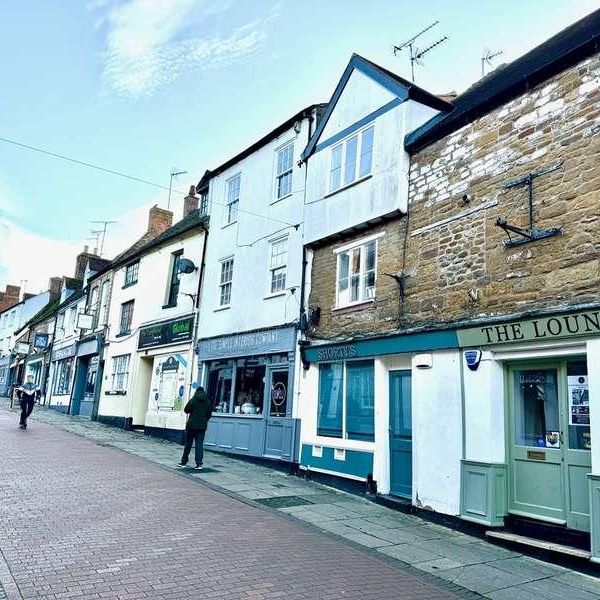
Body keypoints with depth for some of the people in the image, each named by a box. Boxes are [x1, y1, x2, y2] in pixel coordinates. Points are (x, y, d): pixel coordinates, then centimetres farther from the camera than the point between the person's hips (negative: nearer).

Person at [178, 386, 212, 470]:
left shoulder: (193, 400, -7)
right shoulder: (208, 402, 3)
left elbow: (186, 410, -2)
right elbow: (209, 414, 7)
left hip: (192, 425, -2)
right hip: (202, 426, 2)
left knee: (188, 444, 10)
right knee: (200, 444, 1)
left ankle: (184, 462, 20)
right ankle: (199, 463, -6)